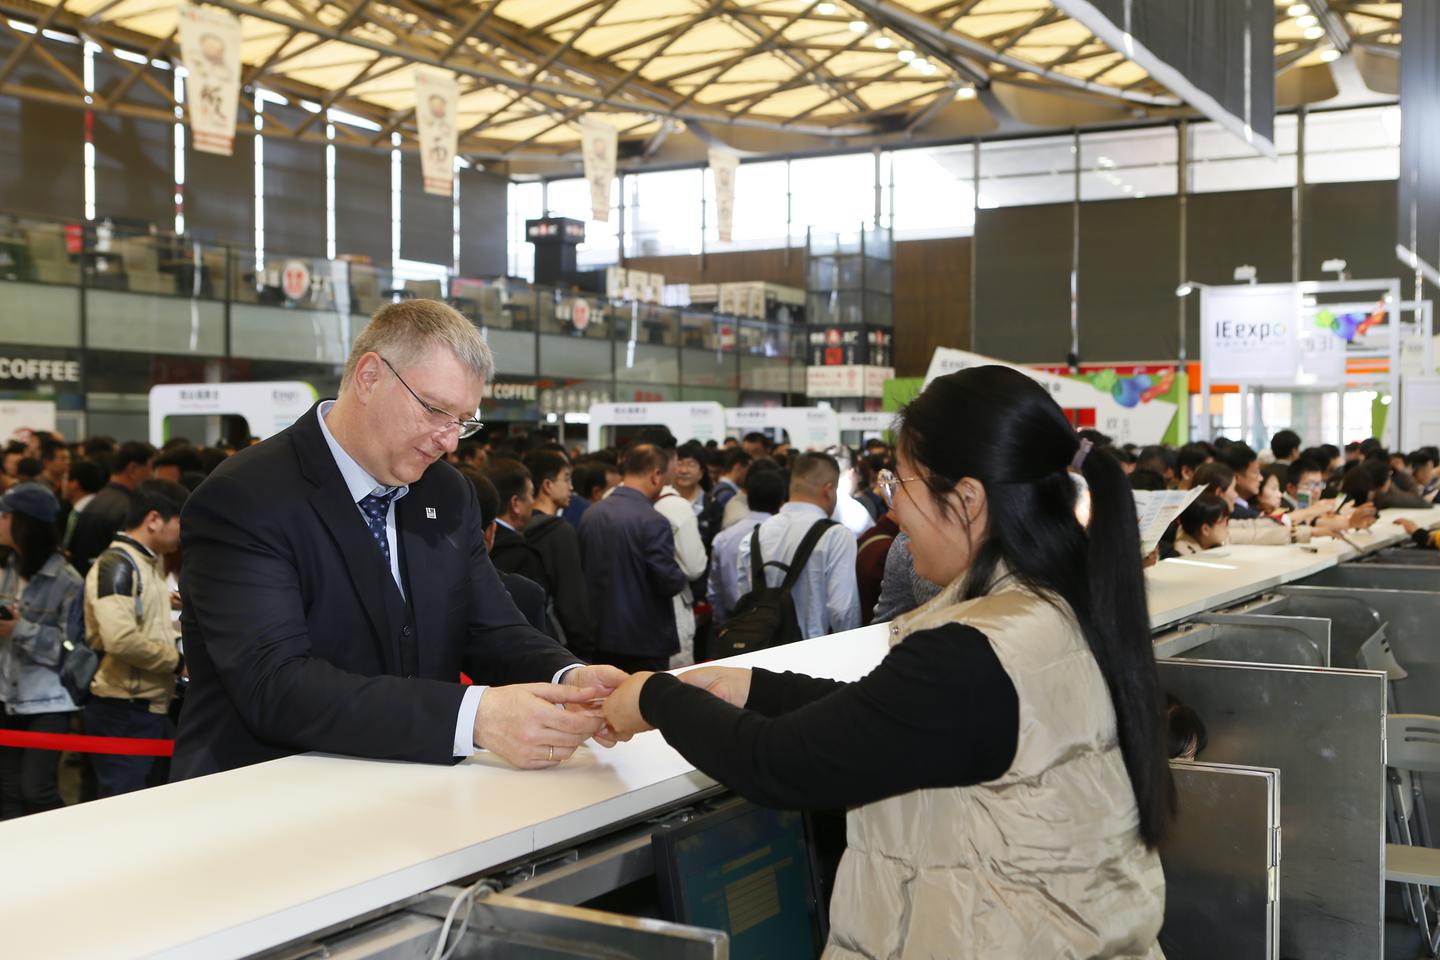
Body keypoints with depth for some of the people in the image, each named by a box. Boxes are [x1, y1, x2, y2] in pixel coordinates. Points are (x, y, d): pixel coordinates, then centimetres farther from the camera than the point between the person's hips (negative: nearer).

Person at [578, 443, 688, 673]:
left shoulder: (590, 514, 2)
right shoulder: (653, 522, -19)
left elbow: (583, 568, 11)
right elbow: (669, 582, -18)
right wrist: (680, 577, 2)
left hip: (600, 637, 6)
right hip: (645, 641, -6)